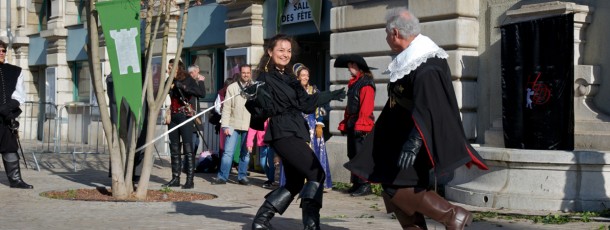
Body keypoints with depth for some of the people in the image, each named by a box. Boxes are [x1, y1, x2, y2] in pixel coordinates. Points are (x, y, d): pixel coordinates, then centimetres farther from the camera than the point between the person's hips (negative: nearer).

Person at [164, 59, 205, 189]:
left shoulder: (188, 80, -3)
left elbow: (200, 94, -16)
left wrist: (182, 86, -18)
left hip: (185, 117, -6)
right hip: (173, 117, 6)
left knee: (188, 149, -7)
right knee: (174, 149, 8)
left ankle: (190, 180, -7)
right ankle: (175, 178, 13)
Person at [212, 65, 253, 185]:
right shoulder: (232, 87, 5)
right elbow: (226, 108, 3)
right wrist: (225, 126, -4)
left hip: (249, 126, 1)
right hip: (233, 125, -1)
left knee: (245, 153, 8)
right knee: (228, 152, -3)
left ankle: (242, 176, 17)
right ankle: (222, 177, 3)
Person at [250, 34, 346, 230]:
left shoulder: (289, 78, 18)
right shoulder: (265, 78, -7)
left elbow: (305, 103, 24)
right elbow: (264, 109, -15)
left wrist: (331, 95, 32)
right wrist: (256, 101, -36)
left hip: (295, 133, 9)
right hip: (282, 134, -9)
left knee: (294, 183, 11)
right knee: (317, 174, -13)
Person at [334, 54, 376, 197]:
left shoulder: (366, 83, -10)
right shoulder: (353, 83, 19)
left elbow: (367, 106, -19)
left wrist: (360, 124, -23)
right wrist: (345, 123, 17)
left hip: (361, 125, -10)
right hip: (352, 124, 10)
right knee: (352, 155, 11)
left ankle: (365, 185, -7)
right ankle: (356, 183, 18)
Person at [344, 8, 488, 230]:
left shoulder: (426, 66, -23)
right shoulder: (411, 58, 8)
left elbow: (427, 111, -30)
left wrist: (412, 144, -36)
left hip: (414, 137, -10)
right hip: (399, 136, 10)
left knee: (399, 189, -12)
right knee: (391, 187, 9)